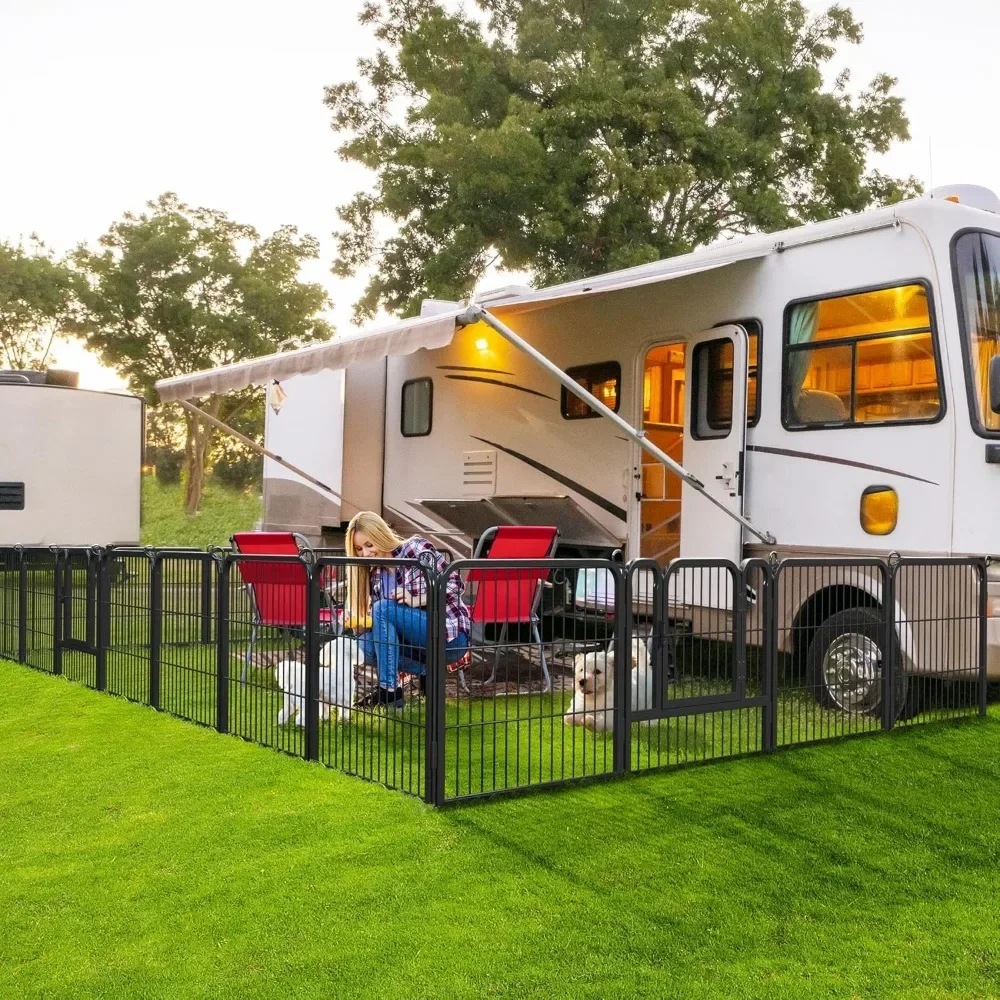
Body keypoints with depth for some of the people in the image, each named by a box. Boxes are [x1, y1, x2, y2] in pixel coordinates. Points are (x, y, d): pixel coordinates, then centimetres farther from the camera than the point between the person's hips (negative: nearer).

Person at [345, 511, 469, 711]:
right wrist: (359, 624, -13)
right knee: (367, 644, -15)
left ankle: (389, 690, -21)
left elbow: (455, 583, -13)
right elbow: (379, 622, 7)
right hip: (419, 640, 7)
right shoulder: (375, 575, 9)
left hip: (450, 636, -6)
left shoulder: (416, 548, -9)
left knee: (384, 608, -23)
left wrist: (418, 600, -25)